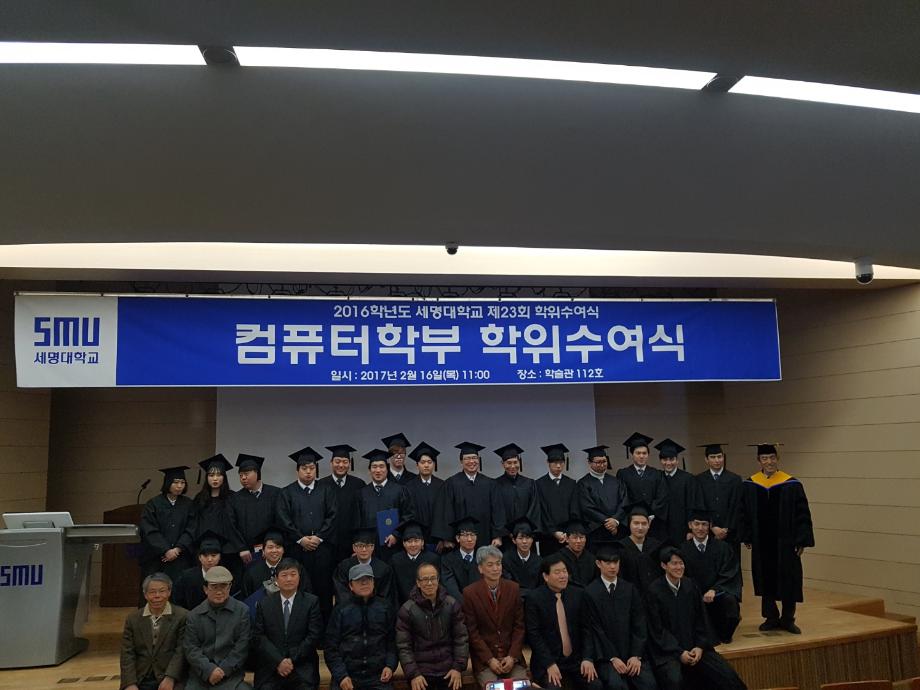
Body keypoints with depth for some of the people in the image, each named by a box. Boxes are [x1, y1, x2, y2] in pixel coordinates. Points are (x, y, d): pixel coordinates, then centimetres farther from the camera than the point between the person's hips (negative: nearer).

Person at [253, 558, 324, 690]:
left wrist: (292, 660, -8)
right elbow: (259, 637, 3)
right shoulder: (264, 604, 10)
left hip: (302, 667, -1)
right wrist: (279, 661, -9)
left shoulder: (311, 602, 5)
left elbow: (314, 636, 0)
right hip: (270, 667, 1)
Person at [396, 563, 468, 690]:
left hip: (449, 670, 1)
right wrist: (413, 674, -11)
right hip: (420, 672, -1)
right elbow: (404, 646, -5)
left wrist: (458, 667, -6)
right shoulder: (407, 610, -6)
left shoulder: (452, 604, -2)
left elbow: (461, 638, 1)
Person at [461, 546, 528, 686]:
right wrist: (490, 659, -11)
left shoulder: (513, 588, 3)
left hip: (512, 657, 2)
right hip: (483, 658, -2)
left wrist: (512, 656, -7)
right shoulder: (469, 593, -5)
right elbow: (472, 631, -4)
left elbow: (519, 626, 4)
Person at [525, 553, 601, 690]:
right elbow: (533, 634, -9)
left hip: (576, 660, 3)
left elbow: (586, 629, 5)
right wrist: (549, 664, -17)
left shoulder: (578, 594, 4)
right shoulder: (534, 598, -7)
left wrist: (587, 658, -8)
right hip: (546, 661, -3)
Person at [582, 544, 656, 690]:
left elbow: (639, 625, 5)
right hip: (606, 655, -3)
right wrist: (613, 658, -10)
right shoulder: (590, 592, -4)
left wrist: (636, 655, -6)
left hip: (631, 653, 3)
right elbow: (594, 629, -5)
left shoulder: (630, 589, 8)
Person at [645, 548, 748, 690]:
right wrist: (679, 653, -14)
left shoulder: (691, 586, 6)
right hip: (667, 650, -5)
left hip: (695, 647, 5)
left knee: (729, 677, -12)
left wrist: (700, 647, -4)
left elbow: (700, 620, 10)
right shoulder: (655, 590, -9)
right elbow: (657, 629, -8)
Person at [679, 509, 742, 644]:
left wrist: (714, 590, -19)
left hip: (718, 594, 0)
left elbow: (730, 575, -1)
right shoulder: (684, 550, 5)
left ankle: (724, 635, -1)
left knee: (730, 600, -32)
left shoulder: (722, 548, 5)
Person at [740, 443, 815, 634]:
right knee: (765, 580, 11)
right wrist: (746, 538, 2)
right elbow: (743, 513, 6)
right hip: (761, 544, 2)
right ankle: (771, 617, 25)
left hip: (785, 543, -2)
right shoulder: (749, 485, 1)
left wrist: (802, 540, -9)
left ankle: (787, 619, 21)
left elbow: (802, 514, -5)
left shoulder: (791, 485, -6)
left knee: (788, 581, 5)